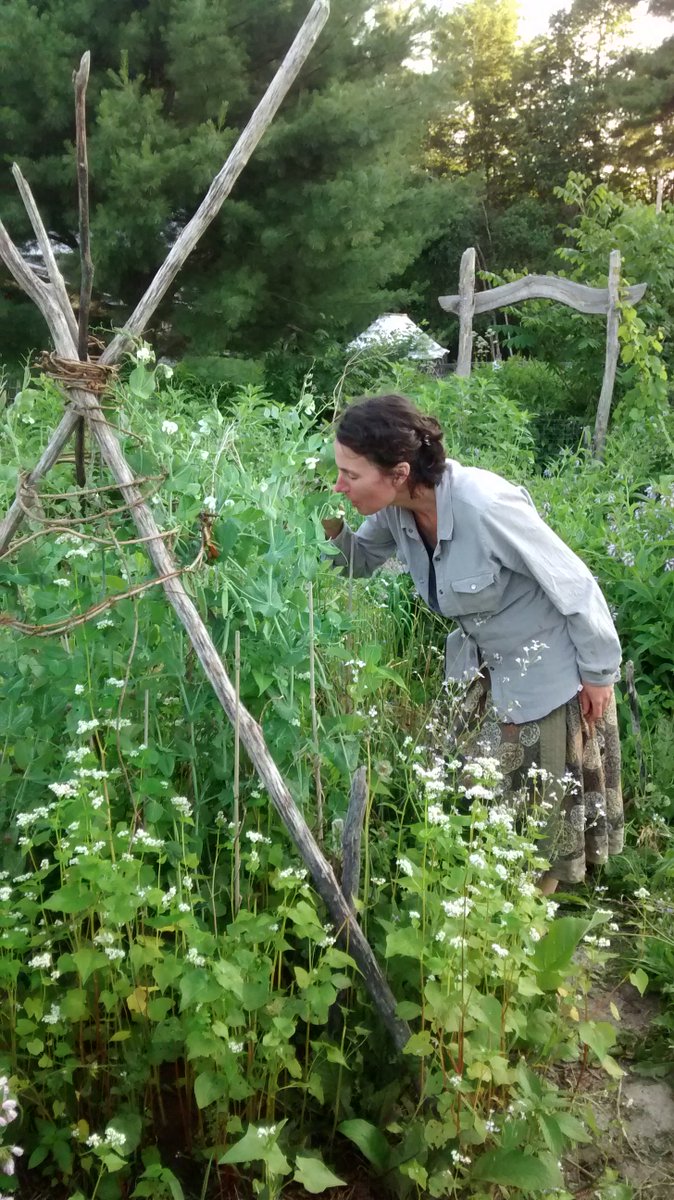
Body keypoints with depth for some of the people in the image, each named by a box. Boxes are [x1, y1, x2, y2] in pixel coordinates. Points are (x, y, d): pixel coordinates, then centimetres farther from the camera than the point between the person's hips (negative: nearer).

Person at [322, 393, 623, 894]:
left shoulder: (484, 506, -35)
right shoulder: (398, 509, -14)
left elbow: (575, 585, -24)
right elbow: (361, 560, 6)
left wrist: (600, 671, -13)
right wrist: (331, 528, -16)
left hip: (548, 668, -6)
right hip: (483, 662, 7)